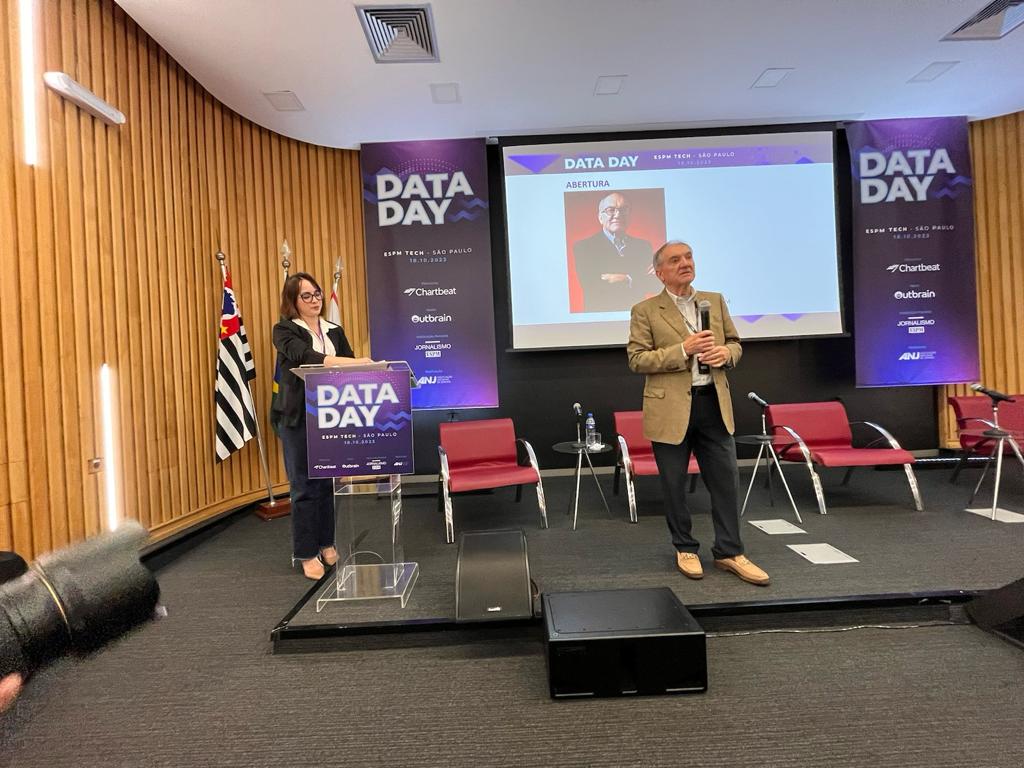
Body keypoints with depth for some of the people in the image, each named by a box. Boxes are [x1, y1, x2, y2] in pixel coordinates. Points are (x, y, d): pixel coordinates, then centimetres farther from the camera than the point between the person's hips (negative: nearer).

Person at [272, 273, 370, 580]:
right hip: (298, 418, -4)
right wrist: (352, 362, -33)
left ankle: (327, 544, 24)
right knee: (305, 486, 0)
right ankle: (307, 554, 11)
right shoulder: (284, 331, -4)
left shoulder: (335, 331, 14)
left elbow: (349, 366, 6)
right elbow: (305, 357, -23)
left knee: (329, 482, 9)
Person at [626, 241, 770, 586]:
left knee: (726, 479, 6)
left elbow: (735, 343, 17)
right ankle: (685, 549, 26)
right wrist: (682, 350, -18)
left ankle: (729, 552, 20)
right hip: (670, 408, -3)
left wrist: (725, 352, -7)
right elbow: (636, 359, -9)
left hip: (714, 403, 4)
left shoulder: (715, 301, 11)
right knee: (674, 484, 8)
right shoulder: (645, 311, -2)